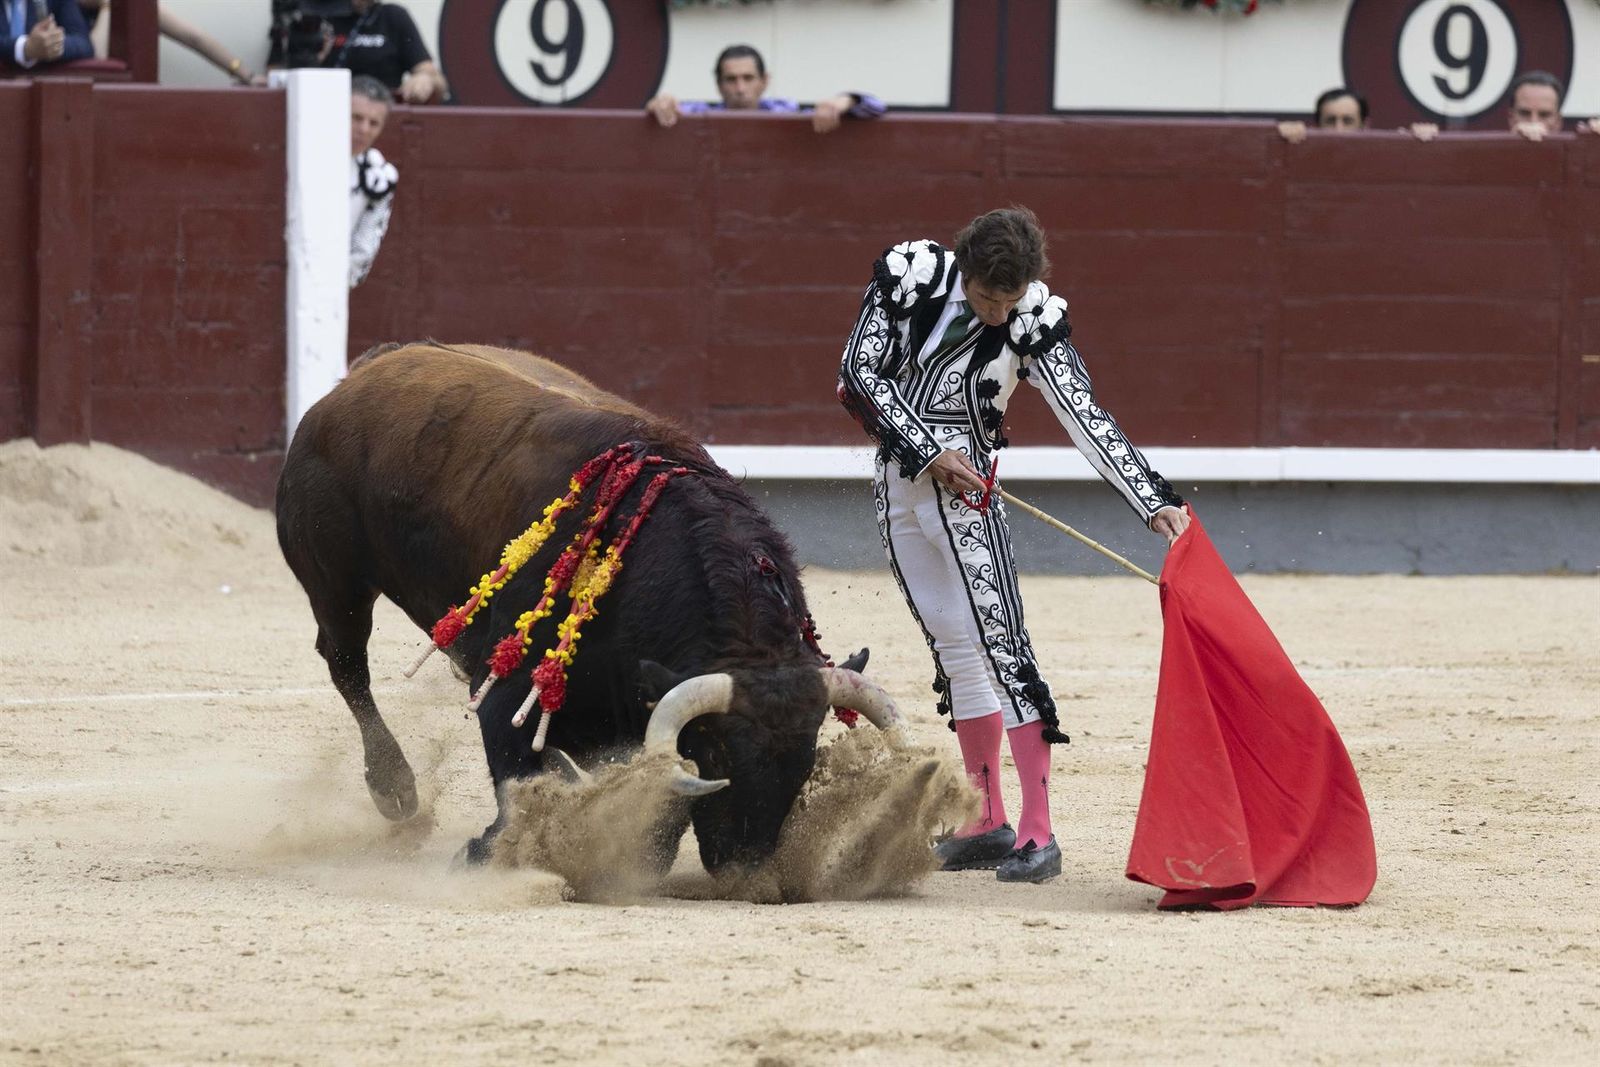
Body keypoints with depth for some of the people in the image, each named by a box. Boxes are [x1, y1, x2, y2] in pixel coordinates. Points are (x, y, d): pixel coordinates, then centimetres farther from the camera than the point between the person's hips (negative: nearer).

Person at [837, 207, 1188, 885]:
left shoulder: (1031, 319, -10)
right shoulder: (911, 274, -7)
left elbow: (1086, 420, -12)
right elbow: (862, 371, -4)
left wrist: (1156, 504, -20)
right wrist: (930, 452, -12)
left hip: (963, 485, -3)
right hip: (897, 484, 3)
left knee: (998, 643, -14)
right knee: (951, 647, 8)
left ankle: (1037, 832, -17)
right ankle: (989, 823, 16)